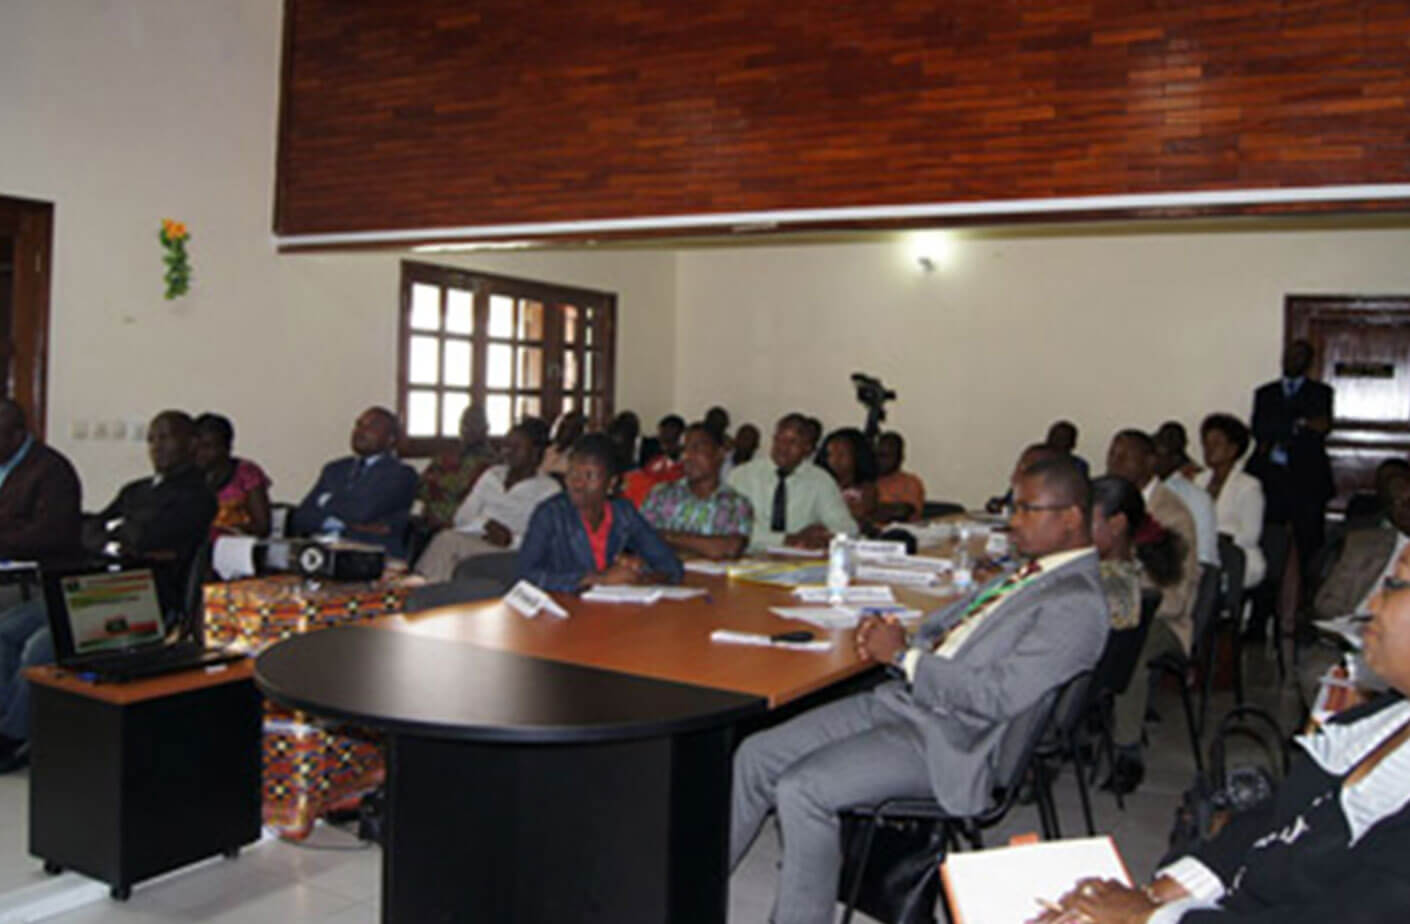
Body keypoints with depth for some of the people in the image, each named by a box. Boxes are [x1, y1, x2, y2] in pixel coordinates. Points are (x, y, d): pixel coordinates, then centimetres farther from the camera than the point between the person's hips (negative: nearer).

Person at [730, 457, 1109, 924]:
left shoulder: (1077, 603, -14)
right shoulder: (1027, 572, 16)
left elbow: (999, 698, -22)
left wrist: (904, 655, -15)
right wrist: (886, 634, 4)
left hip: (948, 742, -10)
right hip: (901, 699, 10)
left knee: (801, 790, -25)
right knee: (755, 756, 3)